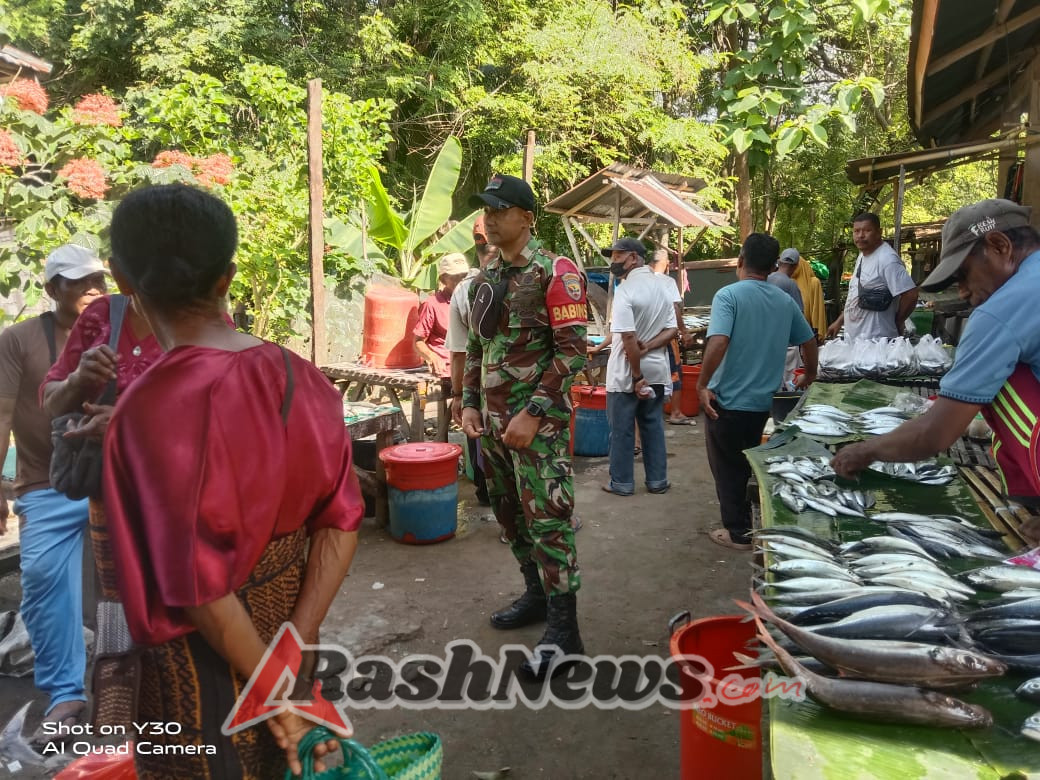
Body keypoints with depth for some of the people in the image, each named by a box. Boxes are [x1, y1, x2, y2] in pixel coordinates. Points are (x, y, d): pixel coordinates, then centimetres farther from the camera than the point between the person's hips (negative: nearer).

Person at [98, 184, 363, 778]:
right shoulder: (299, 377, -8)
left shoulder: (149, 408, -25)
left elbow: (202, 585, -23)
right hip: (285, 623, 5)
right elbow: (341, 522, -7)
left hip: (209, 653, -5)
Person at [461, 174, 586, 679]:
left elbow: (572, 351, -15)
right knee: (511, 514, 15)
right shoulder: (484, 279, 13)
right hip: (492, 421, 8)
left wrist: (532, 414, -19)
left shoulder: (554, 273, -9)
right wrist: (470, 404, 10)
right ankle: (537, 594, 33)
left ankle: (563, 629, 3)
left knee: (548, 519, -6)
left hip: (538, 422, -8)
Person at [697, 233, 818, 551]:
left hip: (727, 400, -5)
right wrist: (809, 376, 32)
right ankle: (751, 524, 32)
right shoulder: (785, 300, 4)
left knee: (728, 468, 10)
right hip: (762, 400, 6)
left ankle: (738, 532, 17)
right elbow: (809, 342, 15)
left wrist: (702, 385, -18)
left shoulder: (728, 295, -14)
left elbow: (718, 342, -28)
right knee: (748, 464, 22)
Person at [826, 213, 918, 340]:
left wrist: (897, 324, -8)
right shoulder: (862, 256, 13)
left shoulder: (887, 259, -16)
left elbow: (910, 295, -21)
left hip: (875, 341, -9)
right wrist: (839, 321, 18)